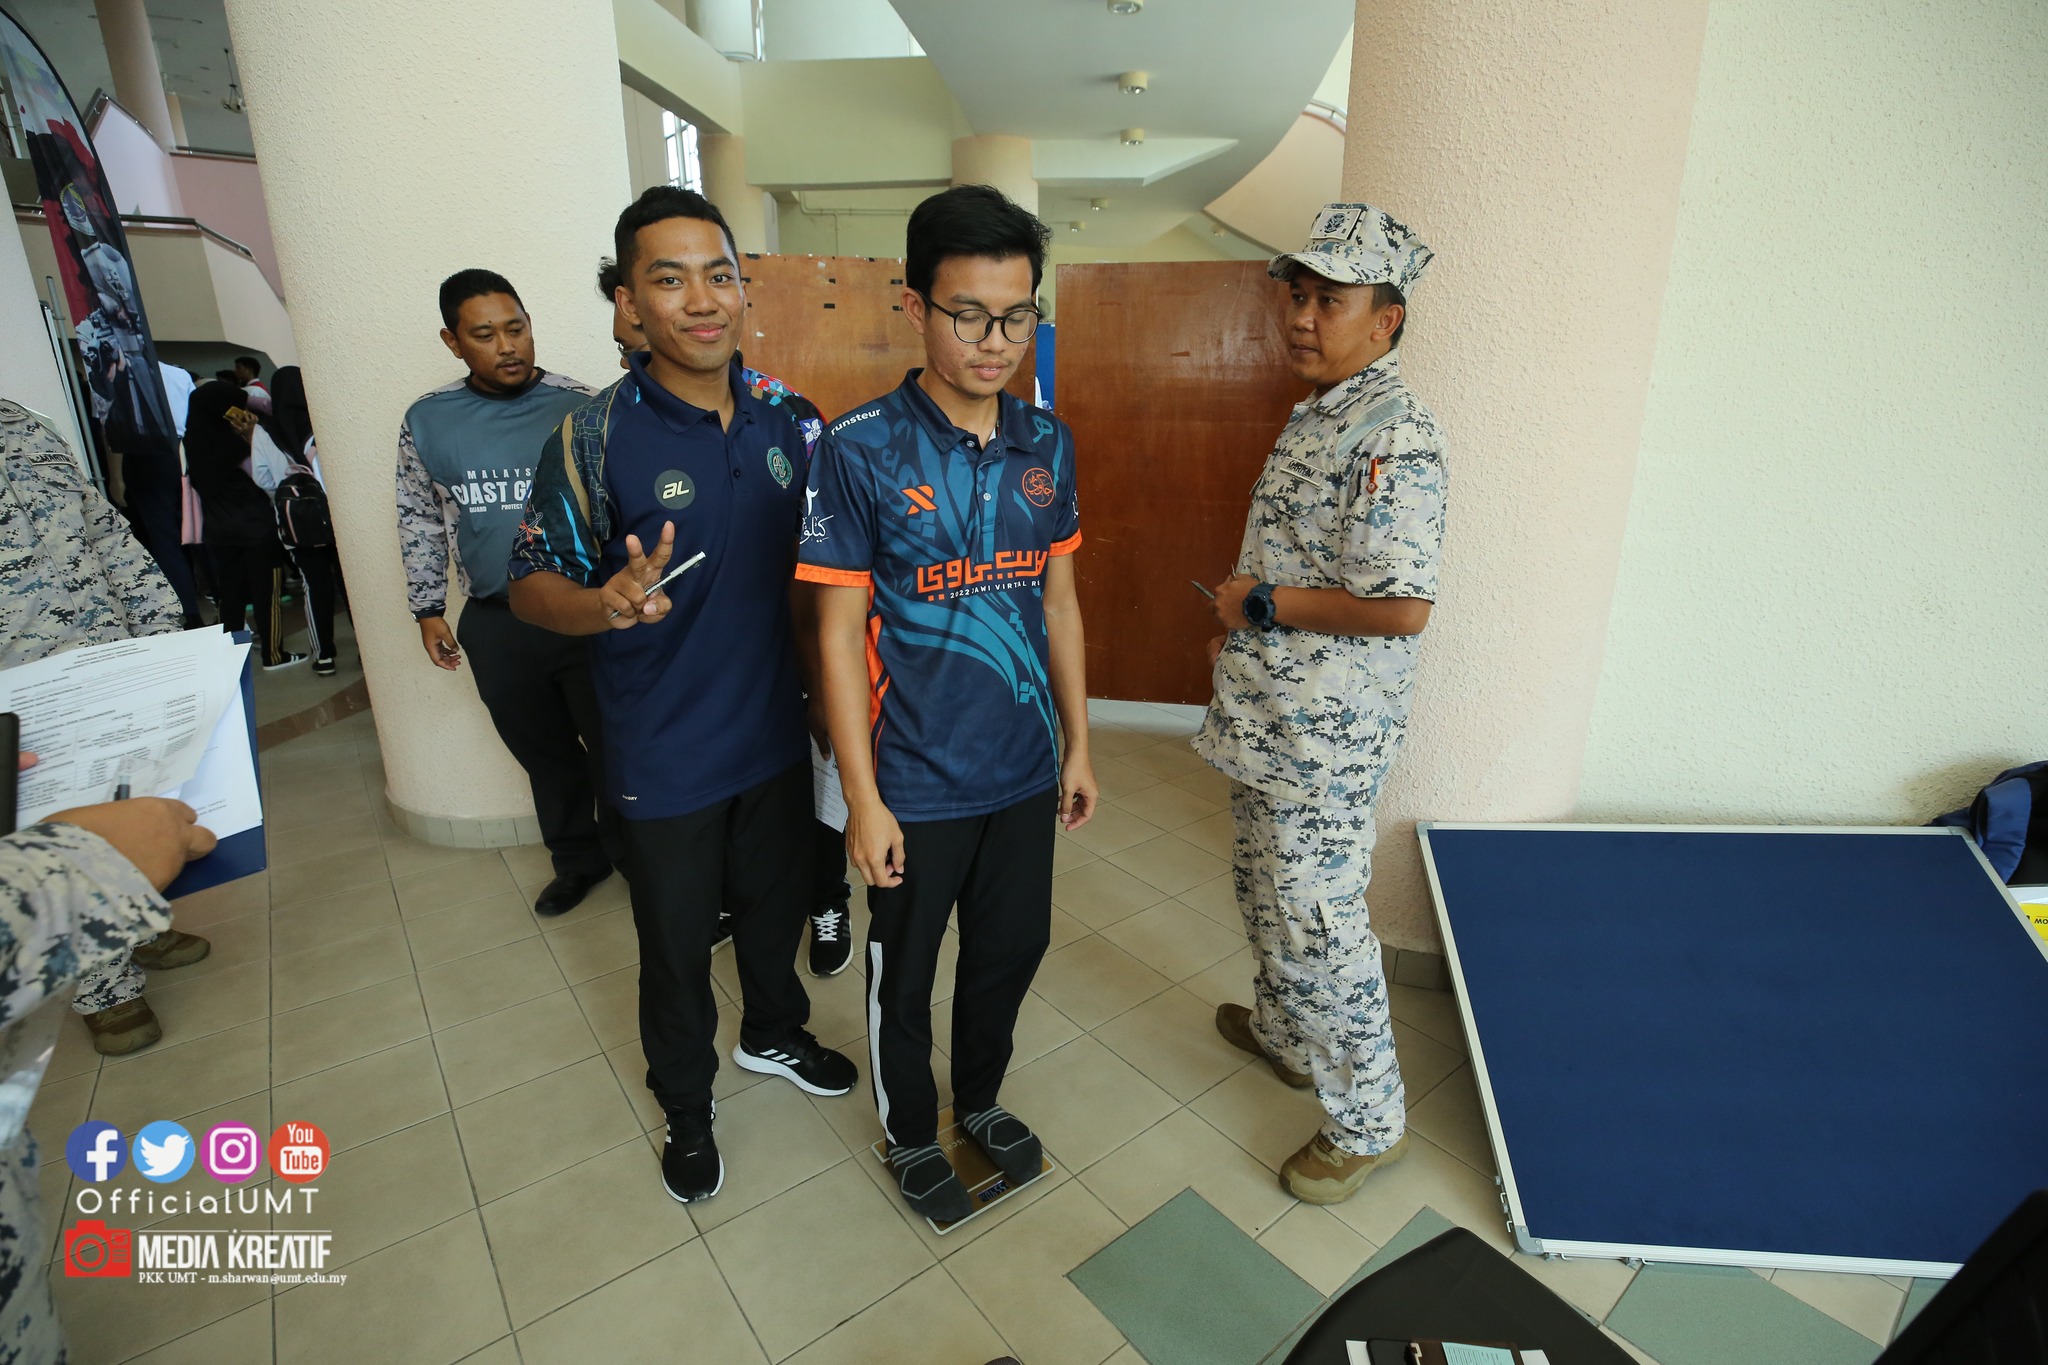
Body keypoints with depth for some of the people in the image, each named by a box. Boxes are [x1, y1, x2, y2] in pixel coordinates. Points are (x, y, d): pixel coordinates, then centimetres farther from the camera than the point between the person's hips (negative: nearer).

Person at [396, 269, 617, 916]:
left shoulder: (580, 407, -7)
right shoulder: (427, 421, 3)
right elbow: (419, 519, 12)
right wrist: (428, 609, 12)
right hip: (496, 626, 3)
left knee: (614, 751, 6)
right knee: (546, 756, 18)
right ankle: (577, 860, 38)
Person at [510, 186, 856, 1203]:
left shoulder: (790, 420, -2)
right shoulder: (593, 437, -14)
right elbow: (532, 584, -10)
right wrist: (606, 603, -31)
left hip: (779, 730, 4)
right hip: (667, 756, -3)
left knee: (775, 902, 24)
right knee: (677, 940, 16)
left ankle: (772, 1032, 53)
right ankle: (685, 1103, 42)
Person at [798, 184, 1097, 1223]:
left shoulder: (1048, 445, 0)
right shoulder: (862, 449, -15)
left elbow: (1059, 601, 7)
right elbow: (839, 634, -13)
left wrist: (1077, 743, 9)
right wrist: (863, 799, -13)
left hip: (1023, 770, 5)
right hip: (916, 784, -4)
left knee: (1013, 948, 21)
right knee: (905, 972, 16)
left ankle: (981, 1099, 49)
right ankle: (912, 1135, 43)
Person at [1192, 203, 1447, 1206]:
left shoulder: (1392, 436, -21)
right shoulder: (1318, 415, 11)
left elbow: (1402, 605, -29)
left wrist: (1262, 603, -20)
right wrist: (1248, 607, 10)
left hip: (1323, 739, -10)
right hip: (1268, 719, 10)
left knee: (1315, 922, 3)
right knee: (1266, 893, 24)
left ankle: (1369, 1121, 24)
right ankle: (1284, 1034, 48)